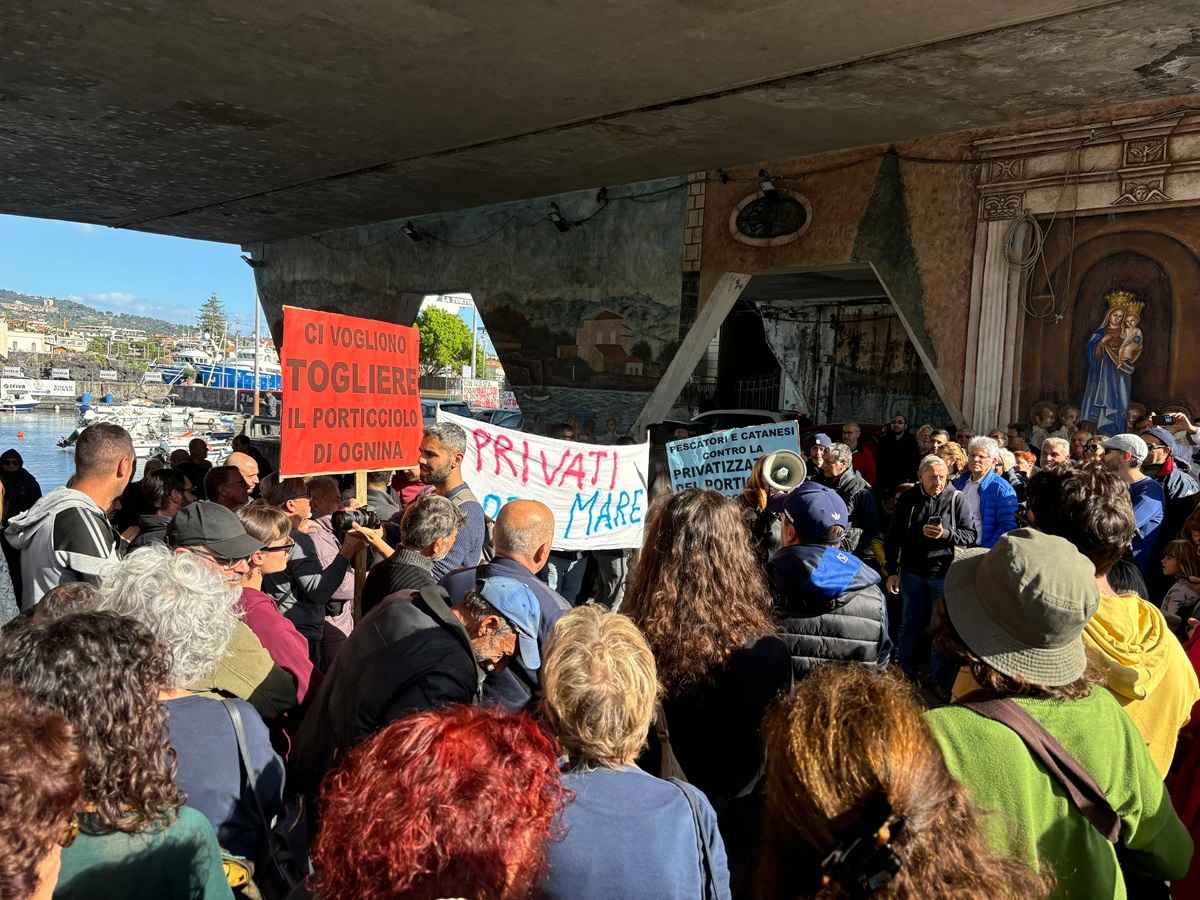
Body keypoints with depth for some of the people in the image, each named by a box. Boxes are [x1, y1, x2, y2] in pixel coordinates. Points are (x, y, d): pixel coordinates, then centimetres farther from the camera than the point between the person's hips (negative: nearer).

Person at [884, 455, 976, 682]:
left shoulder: (956, 499, -4)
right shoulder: (908, 499, 2)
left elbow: (972, 536, -4)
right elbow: (893, 538, 7)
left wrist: (946, 533, -21)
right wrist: (892, 571, 4)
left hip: (944, 573, -2)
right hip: (912, 573, 2)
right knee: (910, 626, 11)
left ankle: (940, 681, 19)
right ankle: (905, 677, 24)